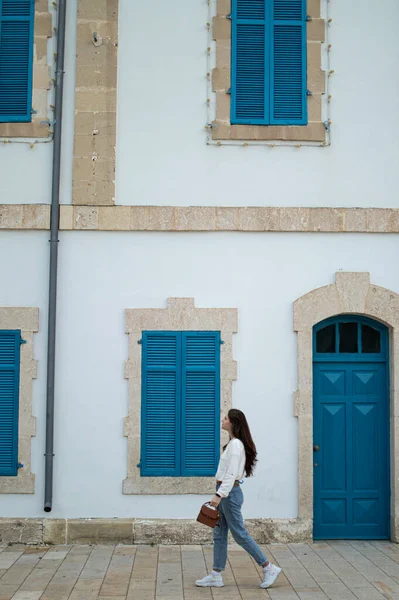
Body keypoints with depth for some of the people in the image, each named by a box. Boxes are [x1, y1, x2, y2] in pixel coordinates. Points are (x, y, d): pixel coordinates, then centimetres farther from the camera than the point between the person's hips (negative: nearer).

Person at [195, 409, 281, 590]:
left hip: (229, 493, -10)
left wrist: (219, 495, -26)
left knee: (239, 534, -2)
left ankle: (269, 568, 8)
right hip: (226, 492, 10)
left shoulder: (236, 444, -17)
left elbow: (231, 474, -23)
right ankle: (216, 576, 15)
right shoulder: (233, 443, 14)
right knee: (219, 534, 10)